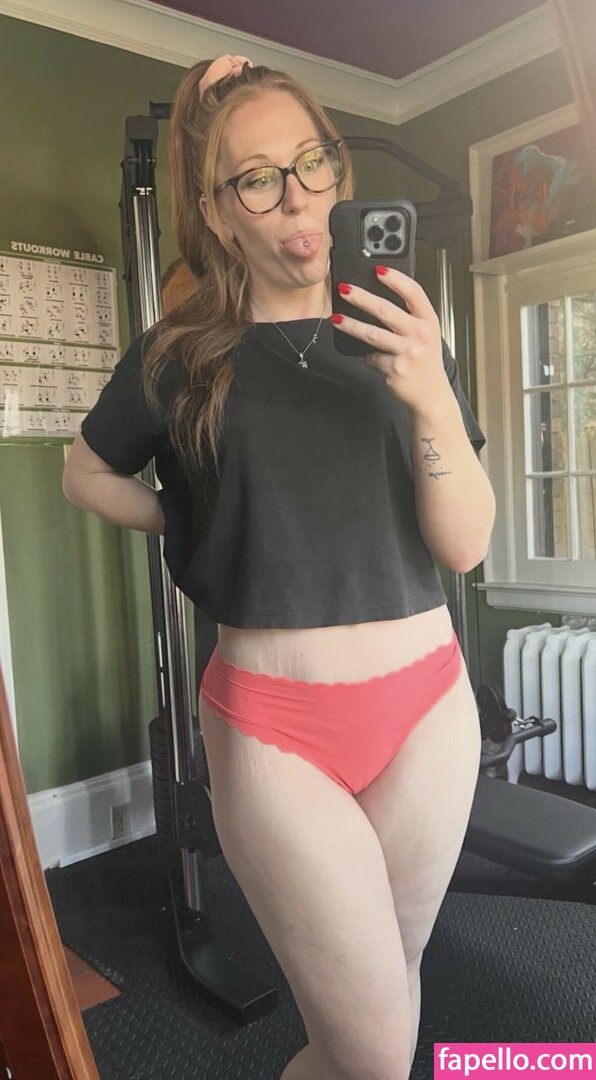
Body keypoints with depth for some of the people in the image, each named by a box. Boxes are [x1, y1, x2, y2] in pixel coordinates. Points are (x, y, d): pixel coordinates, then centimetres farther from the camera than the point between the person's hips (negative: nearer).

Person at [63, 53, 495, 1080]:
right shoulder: (181, 356, -2)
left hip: (426, 704, 3)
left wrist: (430, 396, -19)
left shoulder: (402, 338, 3)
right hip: (273, 724, -2)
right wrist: (201, 529, 2)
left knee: (386, 984, 19)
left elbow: (466, 545, -4)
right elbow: (87, 474, 14)